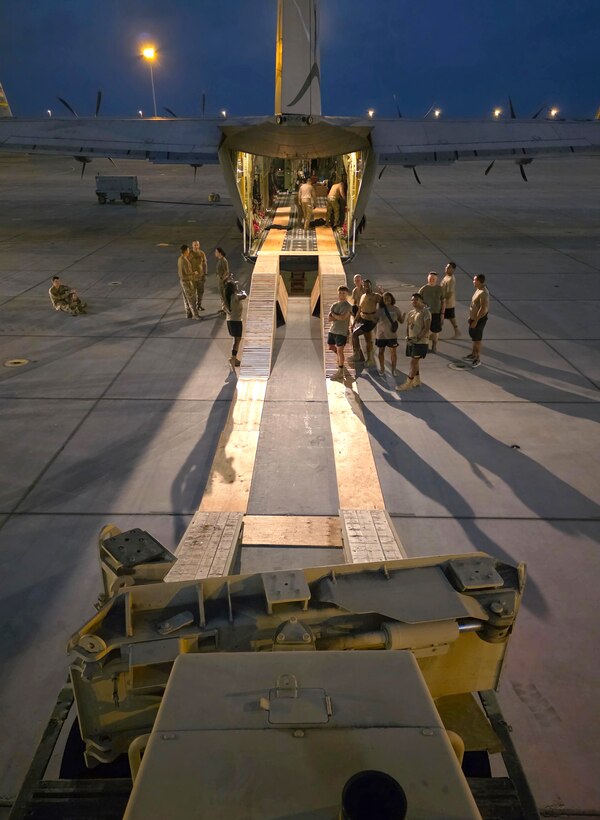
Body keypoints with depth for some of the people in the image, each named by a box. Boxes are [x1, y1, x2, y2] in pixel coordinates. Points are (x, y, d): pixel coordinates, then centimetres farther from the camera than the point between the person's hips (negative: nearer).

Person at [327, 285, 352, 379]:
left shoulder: (348, 306, -9)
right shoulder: (334, 305, 9)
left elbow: (342, 317, -22)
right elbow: (329, 318, -1)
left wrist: (333, 314, -6)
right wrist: (338, 317, -15)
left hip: (342, 332, -7)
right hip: (332, 330, 7)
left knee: (340, 351, -5)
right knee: (330, 347, 19)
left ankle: (340, 371, 4)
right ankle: (339, 356, 47)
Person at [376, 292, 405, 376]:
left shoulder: (396, 309, -3)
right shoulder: (380, 310, -4)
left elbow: (401, 321, 0)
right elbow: (375, 321, 2)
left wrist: (404, 316, -19)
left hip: (392, 335, -1)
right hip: (381, 335, 1)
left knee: (394, 352, 4)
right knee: (381, 352, 12)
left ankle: (393, 370, 19)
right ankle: (382, 369, 31)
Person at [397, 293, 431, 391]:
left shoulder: (425, 312, -10)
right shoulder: (410, 313, 12)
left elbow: (427, 328, -16)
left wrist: (417, 338, -20)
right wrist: (408, 337, -2)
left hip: (420, 342, -7)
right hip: (411, 341, 7)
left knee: (413, 362, -7)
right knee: (414, 362, 14)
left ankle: (408, 384, -3)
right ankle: (417, 381, 27)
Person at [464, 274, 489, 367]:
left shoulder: (483, 293, -24)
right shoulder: (478, 290, 7)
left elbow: (483, 309, -28)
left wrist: (475, 321, -25)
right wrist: (471, 317, 20)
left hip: (480, 319, -10)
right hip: (474, 318, 10)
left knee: (477, 339, -1)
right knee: (473, 337, 22)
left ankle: (477, 359, 8)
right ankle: (473, 354, 37)